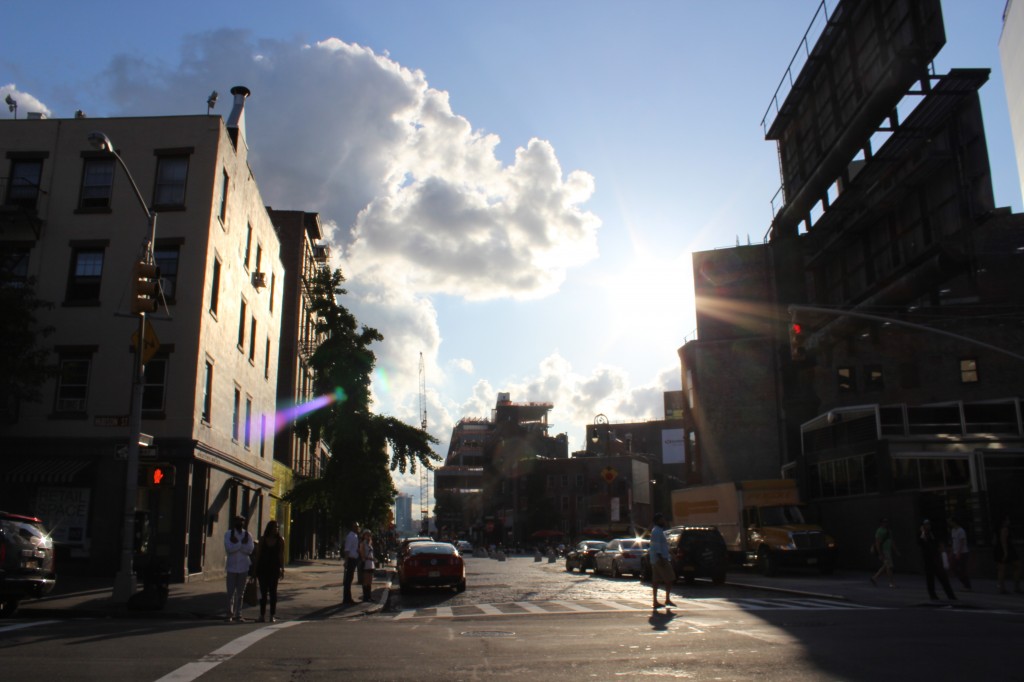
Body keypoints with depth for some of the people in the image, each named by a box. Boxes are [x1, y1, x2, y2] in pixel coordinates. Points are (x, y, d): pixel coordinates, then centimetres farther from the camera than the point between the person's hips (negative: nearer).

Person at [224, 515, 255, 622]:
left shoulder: (247, 535, 6)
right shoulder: (228, 534, 1)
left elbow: (249, 550, -7)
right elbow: (228, 549, -13)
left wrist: (236, 543, -13)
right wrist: (242, 543, -13)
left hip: (243, 567, 2)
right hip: (232, 567, -1)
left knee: (240, 593, 5)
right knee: (231, 592, -1)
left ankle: (238, 614, 11)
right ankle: (230, 614, 12)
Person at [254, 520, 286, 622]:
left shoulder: (280, 540, 2)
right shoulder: (263, 540, 4)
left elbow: (281, 555, 0)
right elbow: (258, 554, 5)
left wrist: (282, 569, -5)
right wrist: (256, 569, 1)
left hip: (274, 568, -1)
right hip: (262, 568, 1)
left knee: (273, 591, 2)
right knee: (263, 592, 4)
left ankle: (272, 615, 7)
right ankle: (262, 615, 11)